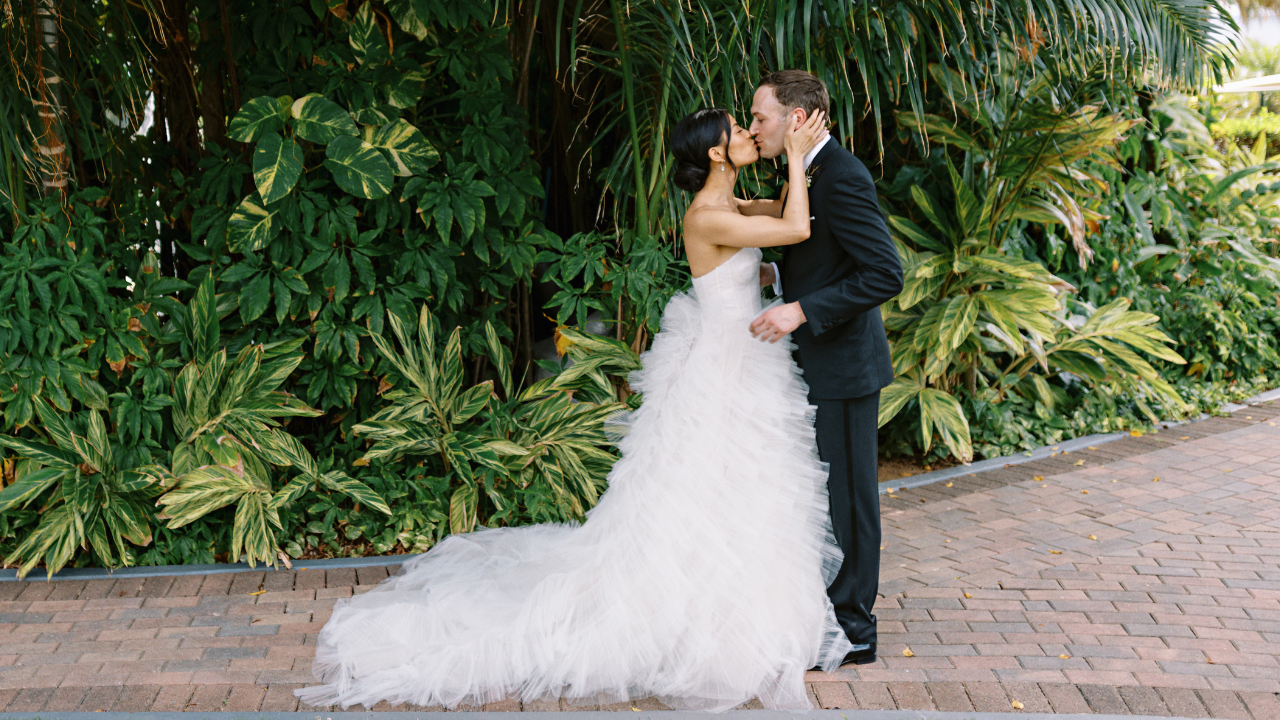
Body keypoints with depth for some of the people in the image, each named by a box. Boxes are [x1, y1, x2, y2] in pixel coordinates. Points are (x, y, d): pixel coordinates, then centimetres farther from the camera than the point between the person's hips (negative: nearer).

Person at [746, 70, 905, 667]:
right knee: (823, 490, 18)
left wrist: (801, 310, -28)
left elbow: (884, 273, -25)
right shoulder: (811, 174, 10)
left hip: (844, 365, -10)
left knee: (846, 494, 1)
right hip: (820, 364, 10)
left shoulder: (841, 177, -20)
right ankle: (831, 605, 31)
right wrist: (775, 276, 6)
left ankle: (851, 629, 14)